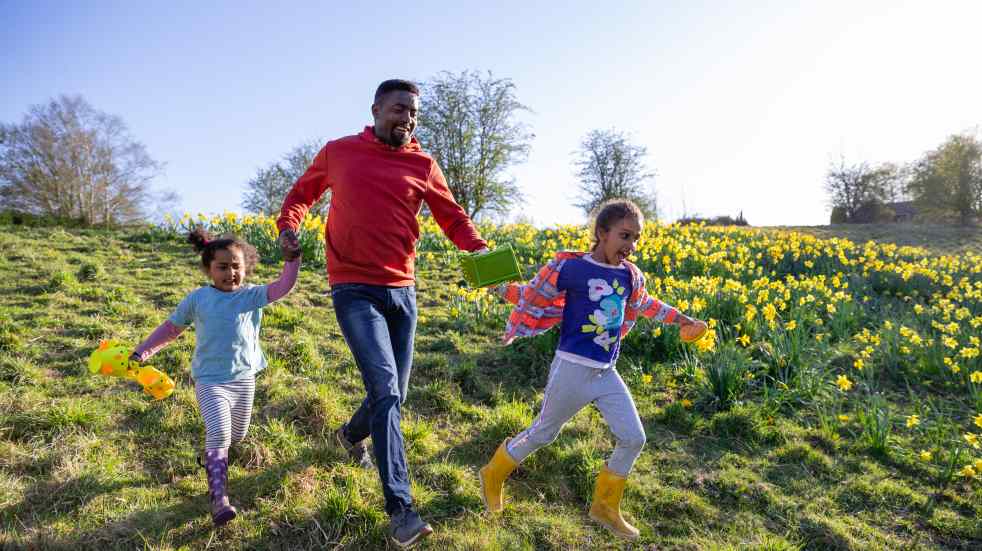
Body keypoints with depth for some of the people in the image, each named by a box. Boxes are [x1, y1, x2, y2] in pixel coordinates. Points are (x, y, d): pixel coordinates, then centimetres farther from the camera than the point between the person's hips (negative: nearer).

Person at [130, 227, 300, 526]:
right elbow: (171, 328, 10)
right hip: (210, 380, -2)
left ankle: (212, 457, 51)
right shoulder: (198, 298, -1)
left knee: (237, 435, 17)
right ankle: (219, 499, -17)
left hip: (244, 378, 3)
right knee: (219, 434, -18)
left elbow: (282, 287, -18)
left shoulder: (253, 295, -2)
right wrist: (143, 352, 5)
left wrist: (291, 259, -31)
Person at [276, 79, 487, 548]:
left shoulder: (422, 165, 7)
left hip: (402, 292, 4)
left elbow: (452, 217, 8)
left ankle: (351, 434, 47)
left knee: (393, 394, 12)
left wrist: (479, 248, -11)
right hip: (354, 290, -3)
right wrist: (287, 225, 0)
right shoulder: (338, 152, 5)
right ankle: (401, 509, -8)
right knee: (385, 390, -17)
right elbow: (302, 193, 20)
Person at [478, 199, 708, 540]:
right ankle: (494, 473, 35)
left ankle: (605, 506, 25)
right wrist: (511, 330, -5)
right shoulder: (570, 267, -14)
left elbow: (643, 304, 26)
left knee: (634, 439, 4)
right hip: (572, 369, -6)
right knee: (543, 434, 9)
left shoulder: (629, 275, 5)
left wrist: (680, 319, 32)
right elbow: (534, 298, -2)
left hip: (607, 373, 6)